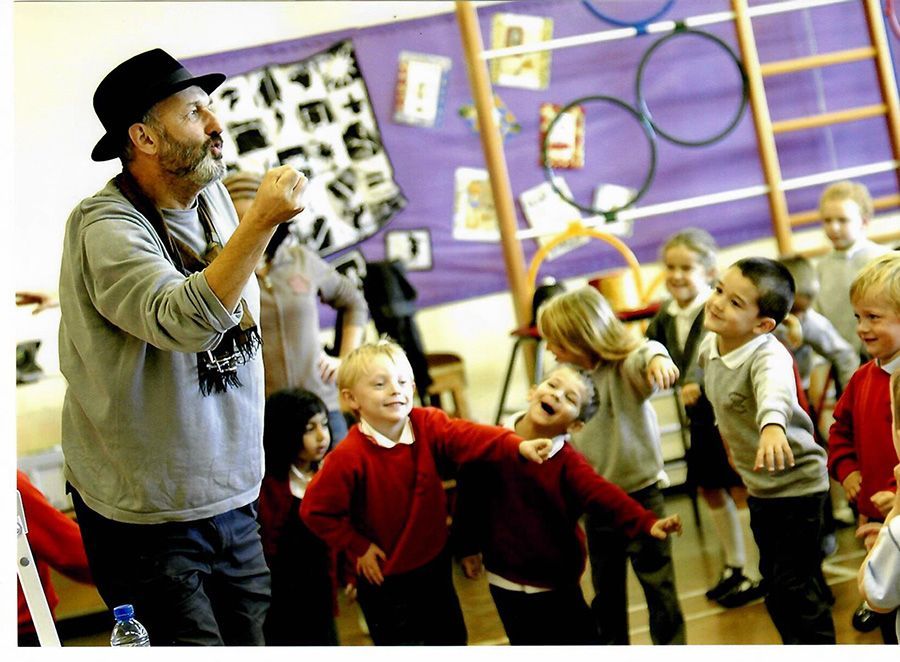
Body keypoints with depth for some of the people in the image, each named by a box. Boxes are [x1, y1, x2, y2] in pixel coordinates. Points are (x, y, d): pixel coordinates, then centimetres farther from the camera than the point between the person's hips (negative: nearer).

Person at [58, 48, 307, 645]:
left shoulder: (213, 197, 7)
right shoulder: (106, 225, -18)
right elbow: (183, 321, -35)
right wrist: (263, 221, -35)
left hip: (233, 499, 7)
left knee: (254, 641, 10)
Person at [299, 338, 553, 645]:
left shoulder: (427, 425, -12)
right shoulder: (349, 457, -25)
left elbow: (466, 436, -29)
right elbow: (315, 510, -18)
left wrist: (517, 446, -46)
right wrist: (358, 547, -13)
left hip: (434, 561, 5)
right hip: (384, 576, -4)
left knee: (451, 638, 19)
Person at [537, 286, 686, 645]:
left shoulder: (625, 367, -16)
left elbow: (645, 354, -39)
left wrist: (656, 358, -62)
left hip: (641, 494, -6)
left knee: (658, 586, 4)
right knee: (605, 593, 16)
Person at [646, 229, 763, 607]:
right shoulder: (666, 315, 3)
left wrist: (698, 384, -48)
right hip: (700, 415, 8)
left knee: (739, 489, -1)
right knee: (709, 489, 17)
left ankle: (755, 574, 10)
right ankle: (735, 565, 34)